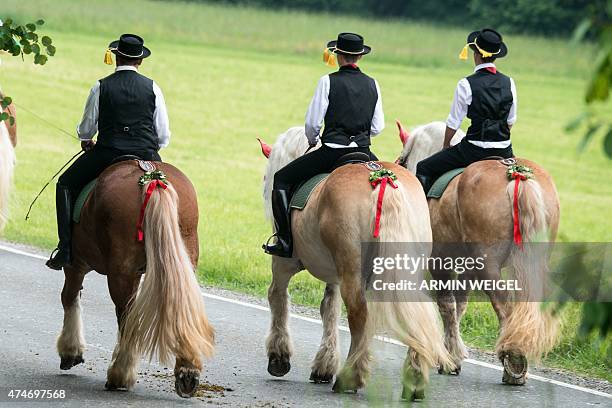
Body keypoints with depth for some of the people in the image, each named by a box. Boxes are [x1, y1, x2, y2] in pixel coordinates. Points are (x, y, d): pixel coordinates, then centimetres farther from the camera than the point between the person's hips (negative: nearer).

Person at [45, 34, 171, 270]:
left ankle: (65, 250, 4)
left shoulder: (101, 87, -2)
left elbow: (86, 130, 5)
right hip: (147, 156, 2)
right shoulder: (152, 88, 3)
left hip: (107, 154, -2)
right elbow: (164, 136, 5)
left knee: (66, 185, 17)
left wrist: (86, 142, 29)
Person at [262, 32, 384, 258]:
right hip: (363, 152, 4)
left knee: (281, 179, 9)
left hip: (332, 152, -4)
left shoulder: (328, 81, -6)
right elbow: (377, 127, 8)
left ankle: (285, 242, 0)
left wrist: (312, 140, 15)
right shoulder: (372, 84, 6)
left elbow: (312, 123, -6)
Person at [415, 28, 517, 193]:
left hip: (475, 149, -5)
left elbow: (454, 122, -3)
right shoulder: (509, 83, 3)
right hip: (504, 152, 5)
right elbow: (511, 120, 13)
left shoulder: (466, 84, -11)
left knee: (424, 168, 5)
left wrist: (446, 146, 14)